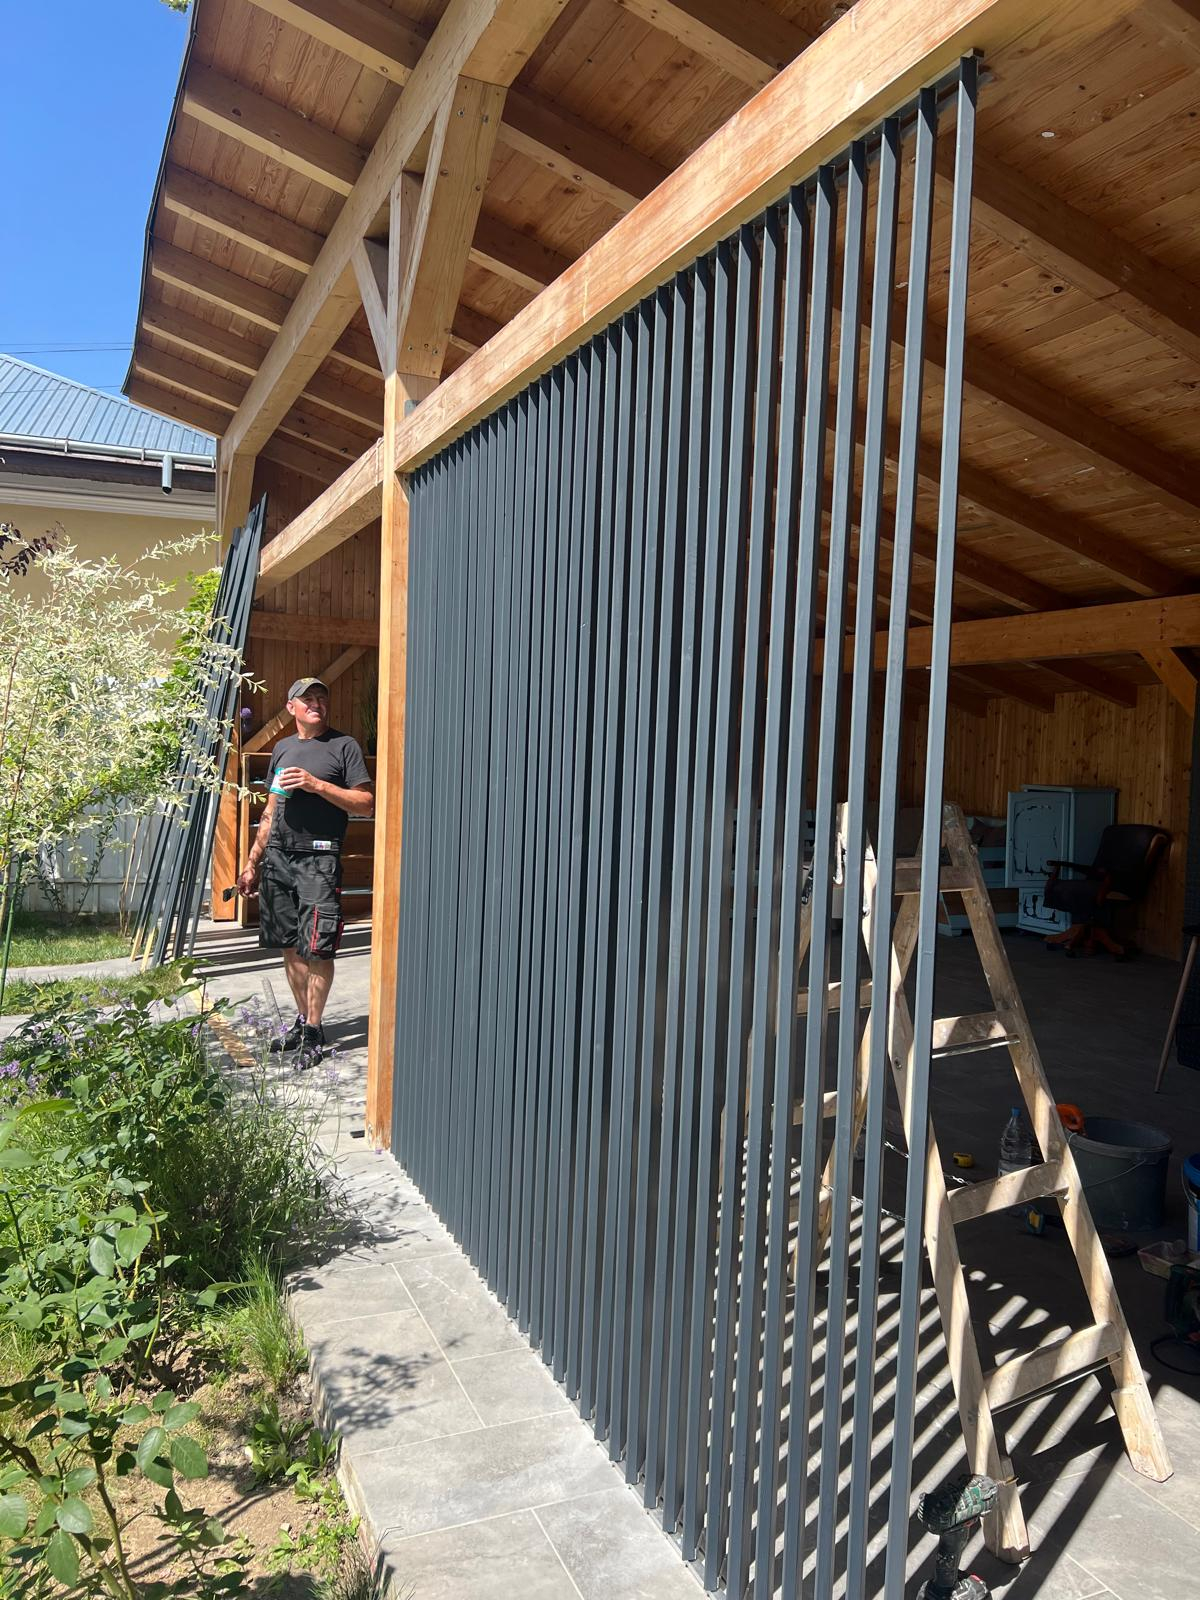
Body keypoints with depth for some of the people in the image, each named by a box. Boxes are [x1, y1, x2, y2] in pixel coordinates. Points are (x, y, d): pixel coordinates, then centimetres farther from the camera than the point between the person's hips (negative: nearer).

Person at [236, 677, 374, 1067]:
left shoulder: (344, 746, 1)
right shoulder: (282, 748, 18)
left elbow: (366, 803, -6)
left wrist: (318, 785, -15)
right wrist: (252, 862, 19)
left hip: (318, 859, -6)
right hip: (277, 856, 6)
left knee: (316, 949, -6)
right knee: (289, 946, 10)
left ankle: (313, 1030, 5)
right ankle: (302, 1019, 23)